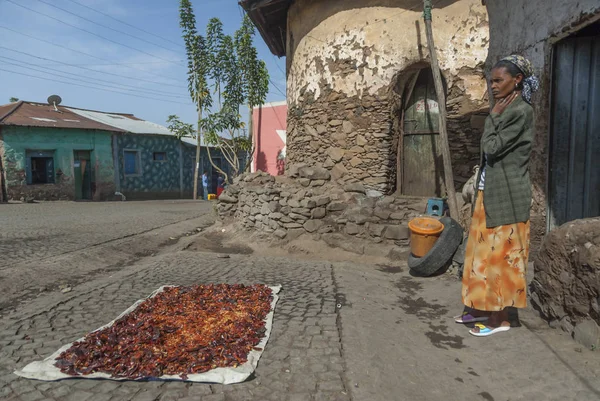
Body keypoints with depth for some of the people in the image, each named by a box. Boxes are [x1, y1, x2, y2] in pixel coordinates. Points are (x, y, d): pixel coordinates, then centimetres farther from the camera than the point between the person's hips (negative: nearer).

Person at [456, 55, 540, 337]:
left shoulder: (520, 111, -14)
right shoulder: (506, 111, 15)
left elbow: (491, 148, -18)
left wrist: (493, 116, -7)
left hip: (506, 196, -9)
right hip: (490, 193, 9)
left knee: (500, 254, -1)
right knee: (485, 253, 14)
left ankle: (500, 318, 13)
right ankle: (483, 308, 27)